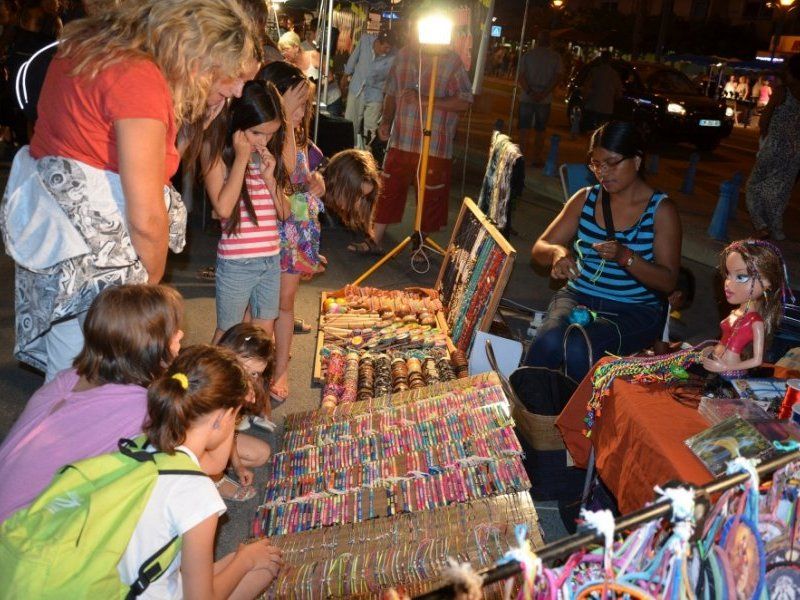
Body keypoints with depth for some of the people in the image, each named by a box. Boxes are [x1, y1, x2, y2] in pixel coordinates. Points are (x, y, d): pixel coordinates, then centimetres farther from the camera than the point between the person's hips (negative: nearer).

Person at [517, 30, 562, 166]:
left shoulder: (528, 54, 1)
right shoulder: (556, 56, 1)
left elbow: (521, 76, -6)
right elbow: (556, 77, -8)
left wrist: (529, 92, -12)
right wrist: (543, 94, -13)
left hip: (527, 97, 0)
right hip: (545, 99, 0)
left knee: (524, 128, 6)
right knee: (540, 130, 10)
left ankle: (523, 154, 3)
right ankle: (537, 158, 13)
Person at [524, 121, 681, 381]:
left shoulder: (661, 210, -3)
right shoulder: (585, 199, 6)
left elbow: (668, 281, -7)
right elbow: (540, 248, 7)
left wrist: (625, 257, -24)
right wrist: (557, 252, -17)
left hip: (636, 311, -3)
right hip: (579, 297, 3)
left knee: (579, 347, -33)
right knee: (548, 340, -31)